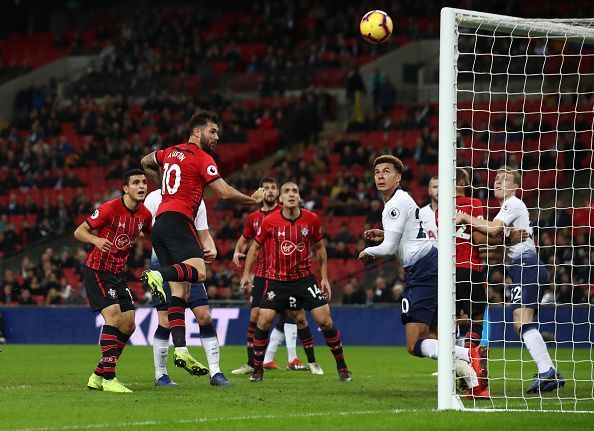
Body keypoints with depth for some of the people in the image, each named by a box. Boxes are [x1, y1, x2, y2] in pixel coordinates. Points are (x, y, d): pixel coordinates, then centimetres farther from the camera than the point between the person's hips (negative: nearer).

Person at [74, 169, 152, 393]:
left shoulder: (145, 214, 1)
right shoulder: (110, 209, -18)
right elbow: (79, 231, -13)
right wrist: (96, 240, -33)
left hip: (118, 273, 8)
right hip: (97, 271, -8)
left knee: (128, 325, 4)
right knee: (113, 316, -21)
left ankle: (98, 375, 16)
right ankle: (108, 378, -21)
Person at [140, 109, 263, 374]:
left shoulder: (171, 152, 22)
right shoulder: (201, 158, -1)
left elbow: (146, 163, 40)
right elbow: (224, 192, -8)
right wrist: (252, 200, 6)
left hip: (160, 222, 8)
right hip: (178, 220, -8)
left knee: (179, 294, 2)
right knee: (199, 271, -27)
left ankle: (180, 350, -7)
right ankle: (158, 275, -46)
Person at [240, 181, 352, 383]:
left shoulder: (311, 219, -6)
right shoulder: (269, 222, -9)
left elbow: (319, 247, 9)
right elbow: (255, 247, 6)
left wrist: (324, 277, 6)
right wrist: (246, 274, 0)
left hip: (305, 278, 1)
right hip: (276, 280, -1)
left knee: (325, 321, -5)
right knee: (263, 321, -13)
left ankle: (342, 366, 10)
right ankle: (257, 369, 3)